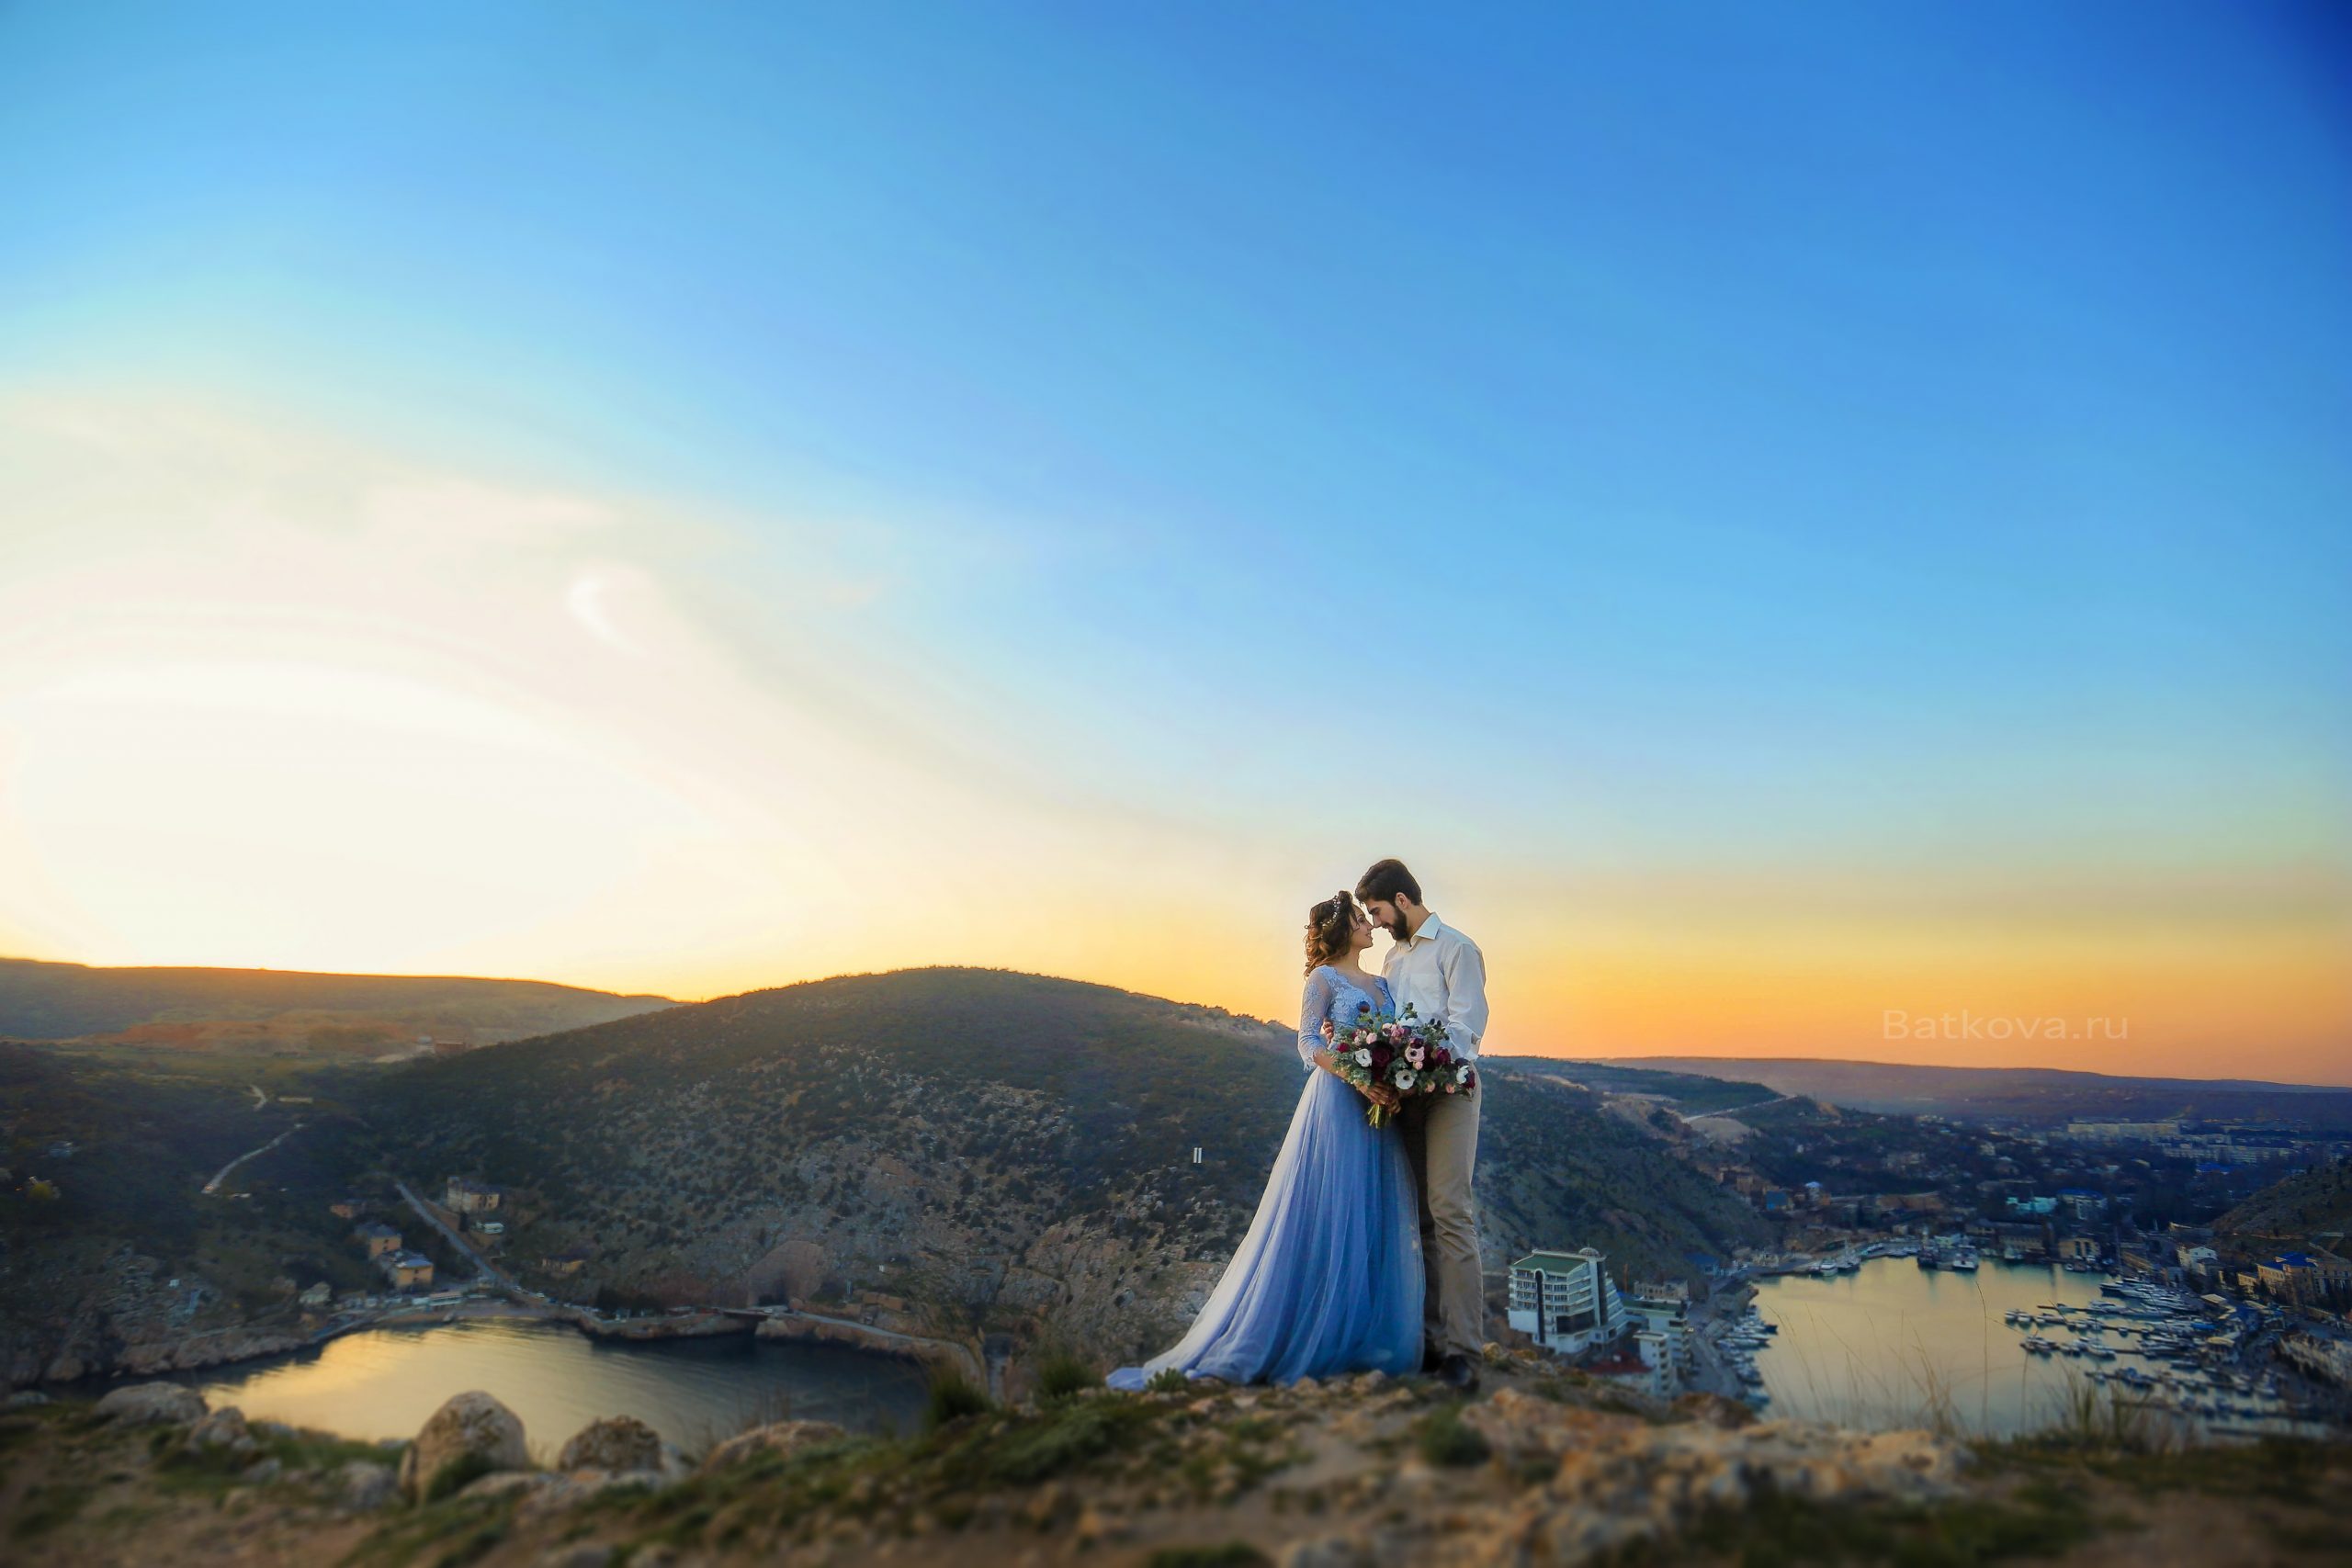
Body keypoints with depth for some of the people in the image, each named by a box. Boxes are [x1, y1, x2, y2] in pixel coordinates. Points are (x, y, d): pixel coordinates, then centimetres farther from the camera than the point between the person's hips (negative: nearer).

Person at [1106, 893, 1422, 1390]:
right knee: (1324, 1216, -8)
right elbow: (1308, 1043, -9)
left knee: (1375, 1222, 5)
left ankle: (1364, 1339, 12)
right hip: (1337, 1104, -7)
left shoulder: (1381, 984, 19)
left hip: (1382, 1108, 7)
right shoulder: (1323, 978, 0)